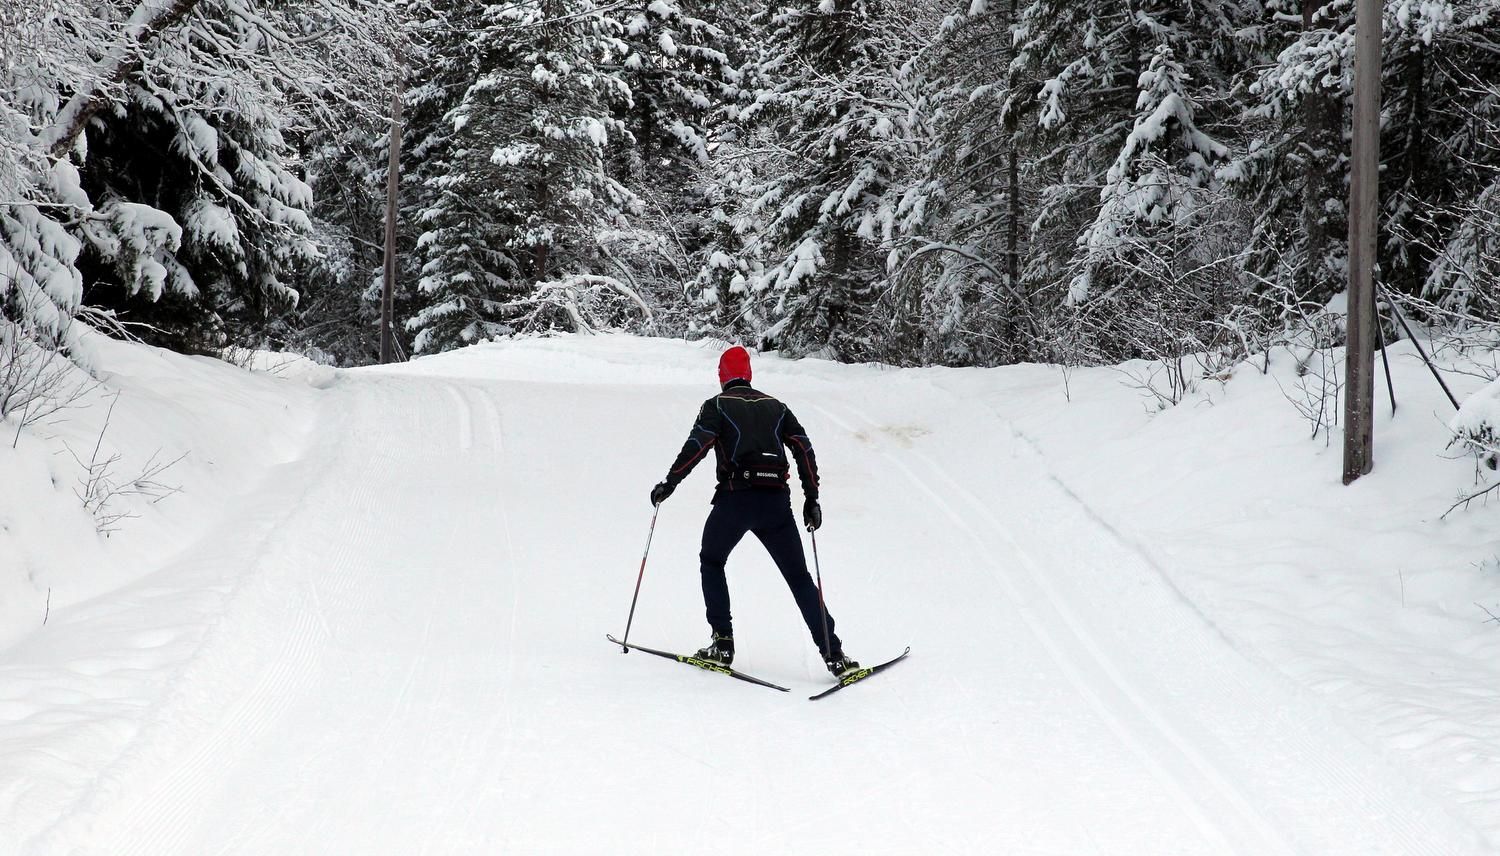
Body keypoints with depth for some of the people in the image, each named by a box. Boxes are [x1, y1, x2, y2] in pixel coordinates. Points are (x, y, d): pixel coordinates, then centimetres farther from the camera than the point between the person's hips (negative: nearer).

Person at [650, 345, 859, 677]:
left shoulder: (717, 405, 7)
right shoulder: (775, 406, 18)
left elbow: (697, 444, -8)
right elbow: (804, 448, 10)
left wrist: (669, 483, -3)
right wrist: (812, 499, 12)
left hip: (735, 497, -3)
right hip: (776, 500, 3)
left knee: (711, 563, 22)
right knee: (799, 577, 7)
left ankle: (723, 643, 12)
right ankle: (834, 655, -2)